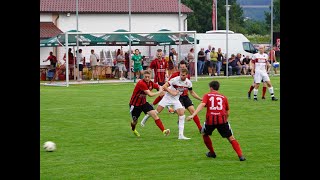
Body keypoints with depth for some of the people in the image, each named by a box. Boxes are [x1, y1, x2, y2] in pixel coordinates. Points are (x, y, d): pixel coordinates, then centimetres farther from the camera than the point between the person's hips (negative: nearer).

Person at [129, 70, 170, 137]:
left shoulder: (151, 83, -6)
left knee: (154, 114, -15)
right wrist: (159, 92, -19)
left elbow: (159, 87, 14)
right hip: (135, 104, -5)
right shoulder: (141, 83, -30)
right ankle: (133, 129, 48)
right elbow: (150, 94, -34)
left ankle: (163, 131, -19)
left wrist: (160, 89, -10)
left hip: (143, 102, 5)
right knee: (135, 121, 11)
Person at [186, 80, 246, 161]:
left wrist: (193, 115, -16)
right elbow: (228, 110, 28)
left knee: (204, 134, 28)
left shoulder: (207, 95, 12)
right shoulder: (223, 97, 19)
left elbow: (202, 105, -6)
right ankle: (240, 155, -6)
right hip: (222, 119, 1)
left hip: (210, 119, -1)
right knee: (231, 138, 8)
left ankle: (212, 153, 33)